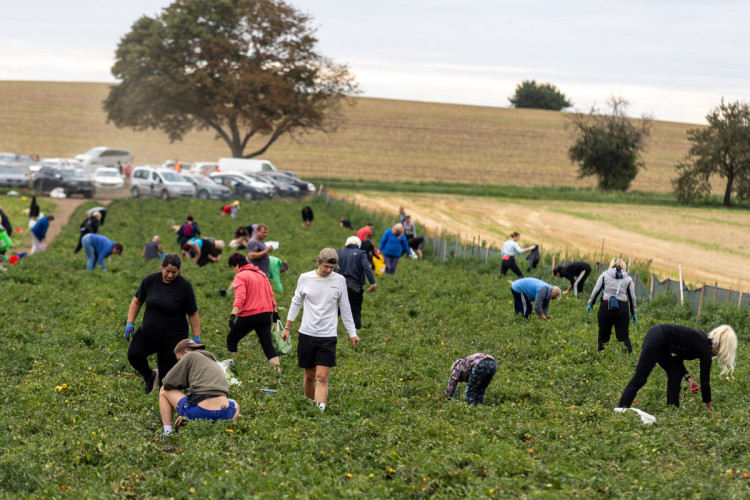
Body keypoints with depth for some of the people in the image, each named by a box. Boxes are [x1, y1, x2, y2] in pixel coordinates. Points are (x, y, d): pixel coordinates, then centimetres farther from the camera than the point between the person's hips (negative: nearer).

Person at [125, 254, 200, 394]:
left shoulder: (184, 286, -9)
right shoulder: (150, 280, -1)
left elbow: (193, 314, -3)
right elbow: (136, 302, 10)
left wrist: (196, 337, -5)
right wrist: (130, 323, 1)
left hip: (172, 338, -3)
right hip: (147, 333, 3)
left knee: (166, 373, -4)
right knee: (133, 355, -20)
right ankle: (149, 376, 10)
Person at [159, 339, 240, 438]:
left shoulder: (190, 356, 8)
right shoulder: (216, 364, 29)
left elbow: (167, 383, 6)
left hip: (200, 413, -5)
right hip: (224, 415, 5)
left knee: (164, 391, 18)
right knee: (235, 405, 42)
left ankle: (167, 433, 10)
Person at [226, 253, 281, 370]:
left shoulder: (240, 276, -6)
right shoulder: (261, 274, 15)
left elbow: (240, 298, -20)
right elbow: (270, 295, 19)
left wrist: (233, 315, -28)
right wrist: (275, 312, 27)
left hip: (248, 315, -6)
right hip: (266, 314, 6)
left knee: (231, 339, 14)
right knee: (268, 345, 3)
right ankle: (278, 370, -9)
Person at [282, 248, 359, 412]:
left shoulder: (339, 280, 0)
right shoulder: (305, 278, 1)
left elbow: (345, 308, 10)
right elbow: (296, 303, 13)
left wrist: (352, 333, 10)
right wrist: (287, 327, 15)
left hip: (328, 337, -1)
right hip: (306, 334, 1)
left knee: (322, 378, -11)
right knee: (309, 375, 9)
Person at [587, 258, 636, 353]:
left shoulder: (605, 274, 7)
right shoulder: (628, 278, 11)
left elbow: (596, 290, 3)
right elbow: (632, 297, 10)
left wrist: (590, 303, 14)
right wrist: (633, 313, 17)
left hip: (606, 307, -1)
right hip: (622, 308, 1)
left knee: (603, 335, 8)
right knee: (624, 336, 3)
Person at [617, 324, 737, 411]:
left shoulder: (702, 340, 16)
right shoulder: (705, 348, -8)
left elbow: (678, 358, 23)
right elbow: (705, 381, -4)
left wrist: (688, 378, 12)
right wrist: (710, 408, 5)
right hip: (655, 339, -10)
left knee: (675, 375, 11)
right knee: (640, 378, -12)